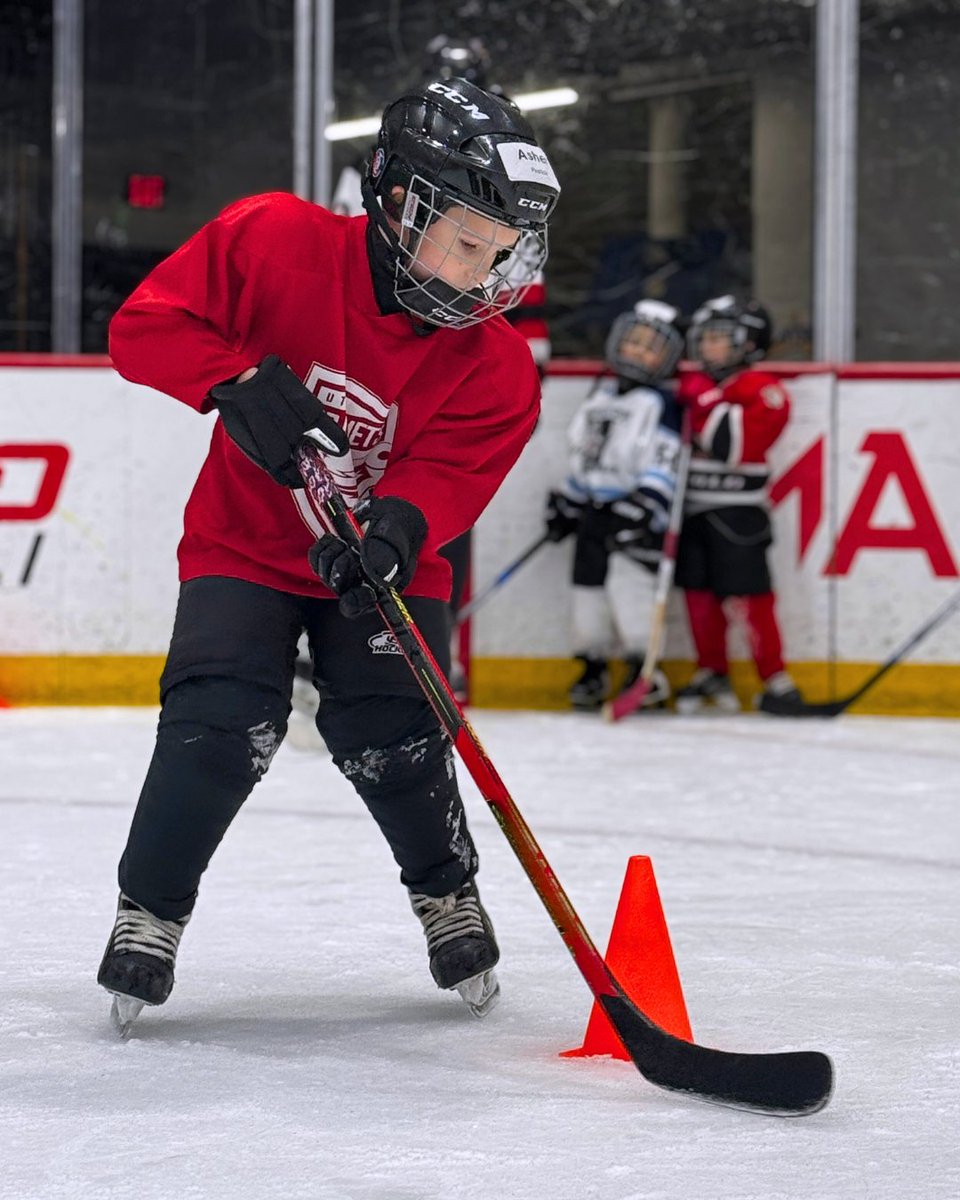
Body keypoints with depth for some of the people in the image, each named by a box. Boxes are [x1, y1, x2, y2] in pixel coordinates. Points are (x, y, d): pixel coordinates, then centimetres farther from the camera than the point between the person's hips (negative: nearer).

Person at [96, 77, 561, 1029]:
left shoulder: (496, 368, -15)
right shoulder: (271, 242, -19)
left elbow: (448, 474, -22)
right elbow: (146, 321, -15)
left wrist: (397, 528, -44)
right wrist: (236, 381, -32)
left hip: (382, 564, 1)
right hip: (244, 544, -1)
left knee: (389, 735, -14)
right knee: (221, 724, -19)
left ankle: (446, 889, 16)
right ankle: (149, 909, 0)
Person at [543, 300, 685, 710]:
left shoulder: (662, 402, -6)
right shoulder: (602, 395, 16)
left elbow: (664, 461, -15)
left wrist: (645, 504, -26)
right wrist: (565, 503, 21)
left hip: (633, 511, -7)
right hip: (593, 513, 7)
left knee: (627, 581, -16)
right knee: (588, 583, 9)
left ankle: (645, 670, -8)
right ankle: (592, 667, 20)